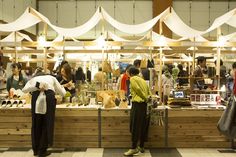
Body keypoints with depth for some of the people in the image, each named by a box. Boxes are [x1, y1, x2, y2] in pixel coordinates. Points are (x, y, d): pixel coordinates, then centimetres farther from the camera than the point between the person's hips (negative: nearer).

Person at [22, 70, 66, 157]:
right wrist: (62, 87, 48)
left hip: (36, 96, 1)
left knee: (36, 123, 14)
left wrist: (36, 85, -4)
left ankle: (36, 150, 24)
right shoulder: (51, 77, 31)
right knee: (47, 124, 7)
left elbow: (24, 90, 7)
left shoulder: (33, 79, 31)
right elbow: (63, 93, 28)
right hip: (49, 96, -1)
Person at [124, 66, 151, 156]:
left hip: (137, 103, -8)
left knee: (135, 126, -6)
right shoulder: (142, 79, 20)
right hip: (144, 104, 8)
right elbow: (148, 92, 16)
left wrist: (145, 98, -3)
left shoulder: (133, 79, -3)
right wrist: (146, 98, 14)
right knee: (142, 126, 11)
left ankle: (134, 148, -4)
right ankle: (141, 147, 19)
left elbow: (138, 89, -13)